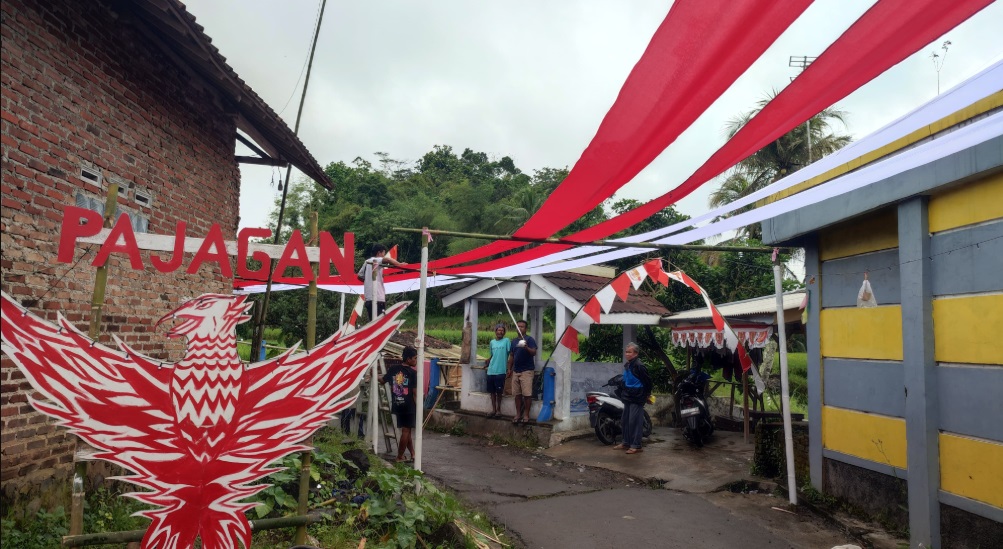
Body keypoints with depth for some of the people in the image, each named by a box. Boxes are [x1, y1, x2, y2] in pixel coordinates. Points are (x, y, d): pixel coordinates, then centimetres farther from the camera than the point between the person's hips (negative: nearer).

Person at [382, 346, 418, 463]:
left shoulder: (393, 369, 2)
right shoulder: (412, 372, -12)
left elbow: (383, 380, 17)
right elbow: (415, 393, -12)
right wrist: (418, 408, -5)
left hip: (397, 405, 6)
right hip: (408, 406, -6)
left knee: (406, 430, 15)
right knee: (406, 431, 3)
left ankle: (413, 454, 20)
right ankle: (399, 457, 8)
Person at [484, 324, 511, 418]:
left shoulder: (506, 341, -3)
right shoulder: (492, 342, 12)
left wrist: (509, 367, -13)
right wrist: (487, 362, 9)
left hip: (500, 371, -5)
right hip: (491, 371, 5)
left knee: (499, 391, 1)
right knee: (492, 391, 9)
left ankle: (498, 410, 13)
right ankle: (493, 409, 18)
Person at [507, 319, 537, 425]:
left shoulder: (529, 339, -5)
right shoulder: (514, 341, 16)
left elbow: (534, 352, -17)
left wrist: (526, 347, -35)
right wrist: (509, 368, 16)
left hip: (527, 370, -6)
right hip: (516, 371, 7)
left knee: (527, 394, -5)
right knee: (517, 394, 8)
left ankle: (526, 415, 0)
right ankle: (518, 414, 14)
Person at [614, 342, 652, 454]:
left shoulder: (638, 366, -17)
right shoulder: (627, 365, 11)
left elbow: (647, 380, -14)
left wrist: (647, 394, -5)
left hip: (637, 399, -9)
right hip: (628, 398, 9)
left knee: (634, 421, -6)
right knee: (624, 421, 14)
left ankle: (636, 445, 2)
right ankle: (626, 443, 25)